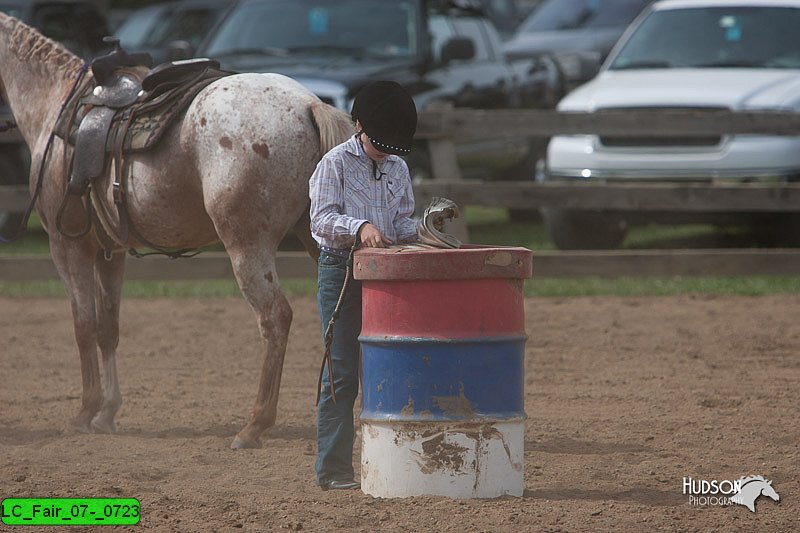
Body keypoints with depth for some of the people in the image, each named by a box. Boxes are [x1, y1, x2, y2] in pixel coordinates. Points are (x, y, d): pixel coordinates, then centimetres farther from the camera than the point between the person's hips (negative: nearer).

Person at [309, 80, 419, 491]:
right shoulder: (335, 164, -5)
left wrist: (422, 231, -6)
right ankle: (333, 469, -1)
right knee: (341, 374, -5)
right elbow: (322, 219, -14)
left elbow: (403, 222, 16)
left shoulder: (397, 168, 12)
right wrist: (360, 227, -31)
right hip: (341, 270, -5)